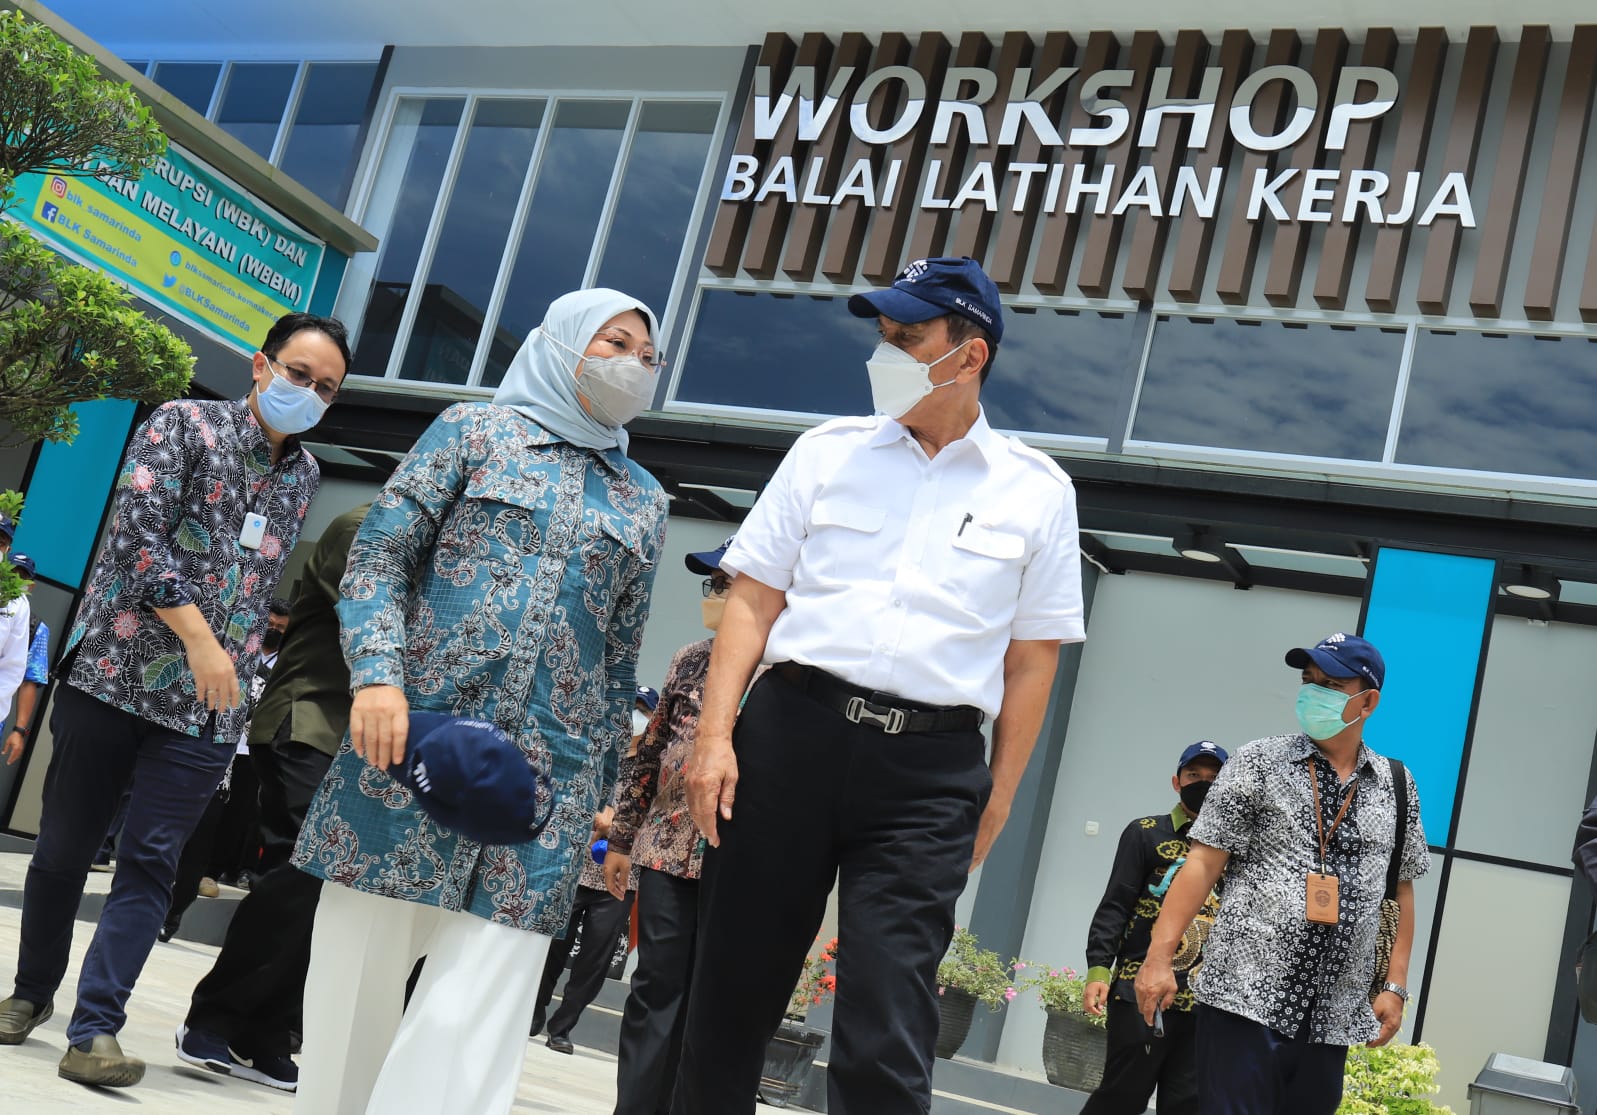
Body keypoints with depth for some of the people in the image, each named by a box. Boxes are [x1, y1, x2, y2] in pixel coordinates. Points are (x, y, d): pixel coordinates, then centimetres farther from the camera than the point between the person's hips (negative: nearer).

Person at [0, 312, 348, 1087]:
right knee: (64, 845, 8)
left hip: (207, 702, 3)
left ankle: (94, 1031, -3)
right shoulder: (184, 424, -3)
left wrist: (236, 665, 12)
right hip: (114, 670, -3)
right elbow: (139, 532, -13)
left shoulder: (304, 475, 12)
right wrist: (198, 636, -18)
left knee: (149, 863, -4)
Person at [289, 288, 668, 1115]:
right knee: (357, 967, 4)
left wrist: (604, 784, 15)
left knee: (480, 1000, -6)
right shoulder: (475, 432, 9)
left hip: (548, 772, 2)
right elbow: (380, 552, 1)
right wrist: (379, 672, -14)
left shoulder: (643, 502, 17)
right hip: (414, 734, -2)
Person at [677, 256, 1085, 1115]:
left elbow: (1030, 663, 8)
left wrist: (994, 806, 5)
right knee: (731, 995, 7)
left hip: (931, 767, -1)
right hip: (791, 730, 2)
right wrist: (715, 735, -3)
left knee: (884, 1040, -6)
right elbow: (752, 601, 7)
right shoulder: (827, 452, 10)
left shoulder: (1037, 491, 7)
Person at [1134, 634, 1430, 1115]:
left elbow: (1402, 890, 16)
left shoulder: (1397, 787, 10)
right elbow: (1203, 863, -3)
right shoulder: (1258, 763, 0)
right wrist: (1158, 957, -10)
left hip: (1334, 1016, 3)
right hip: (1247, 997, -3)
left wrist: (1395, 986, 9)